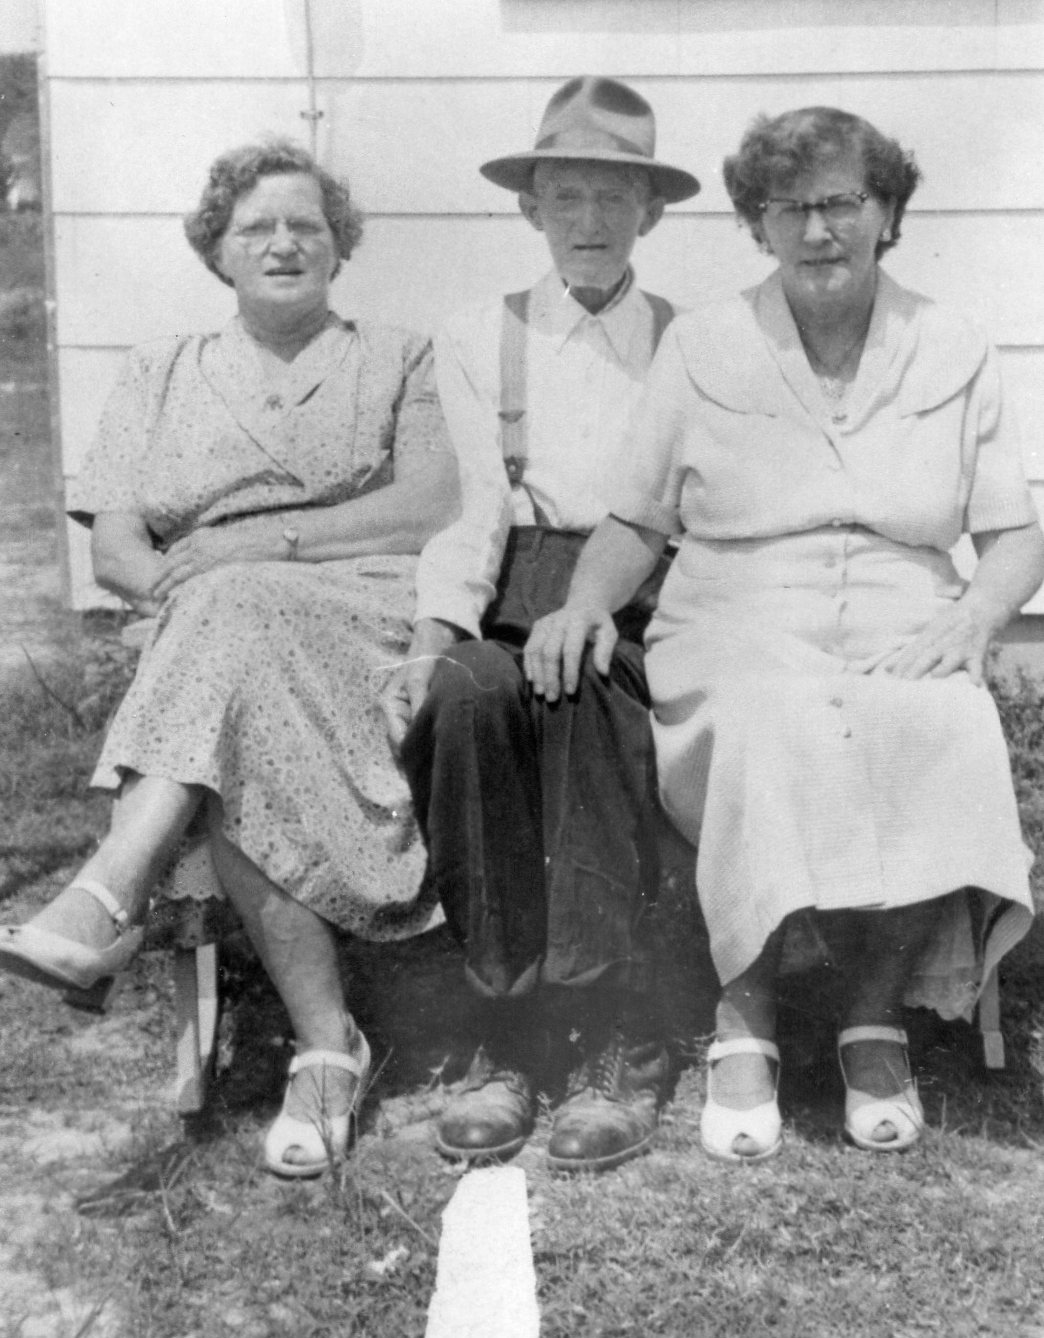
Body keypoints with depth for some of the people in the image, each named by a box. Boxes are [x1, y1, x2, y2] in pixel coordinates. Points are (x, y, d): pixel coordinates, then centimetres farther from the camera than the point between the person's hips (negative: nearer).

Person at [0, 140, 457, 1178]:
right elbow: (116, 551, 12)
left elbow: (435, 505, 0)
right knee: (237, 759, -34)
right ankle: (326, 1043, -30)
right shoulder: (163, 373, 23)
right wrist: (186, 586, -12)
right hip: (206, 643, 2)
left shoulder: (397, 360, 19)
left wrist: (264, 541, -10)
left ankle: (102, 907, -44)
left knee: (236, 613, -36)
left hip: (365, 621, -2)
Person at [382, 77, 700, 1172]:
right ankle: (511, 1031, -25)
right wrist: (433, 636, -14)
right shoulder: (475, 341, 17)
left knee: (587, 697, -35)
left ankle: (621, 1042, -29)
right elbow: (481, 505, 5)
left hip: (650, 606, -1)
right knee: (463, 702, -33)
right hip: (510, 606, 1)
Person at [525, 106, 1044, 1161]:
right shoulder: (701, 348, 10)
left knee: (946, 734, -33)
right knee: (771, 730, -36)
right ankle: (743, 1022, -19)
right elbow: (635, 522, 10)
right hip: (738, 636, -1)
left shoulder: (952, 354, 12)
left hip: (904, 639, 1)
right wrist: (585, 603, -9)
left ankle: (877, 1018, -14)